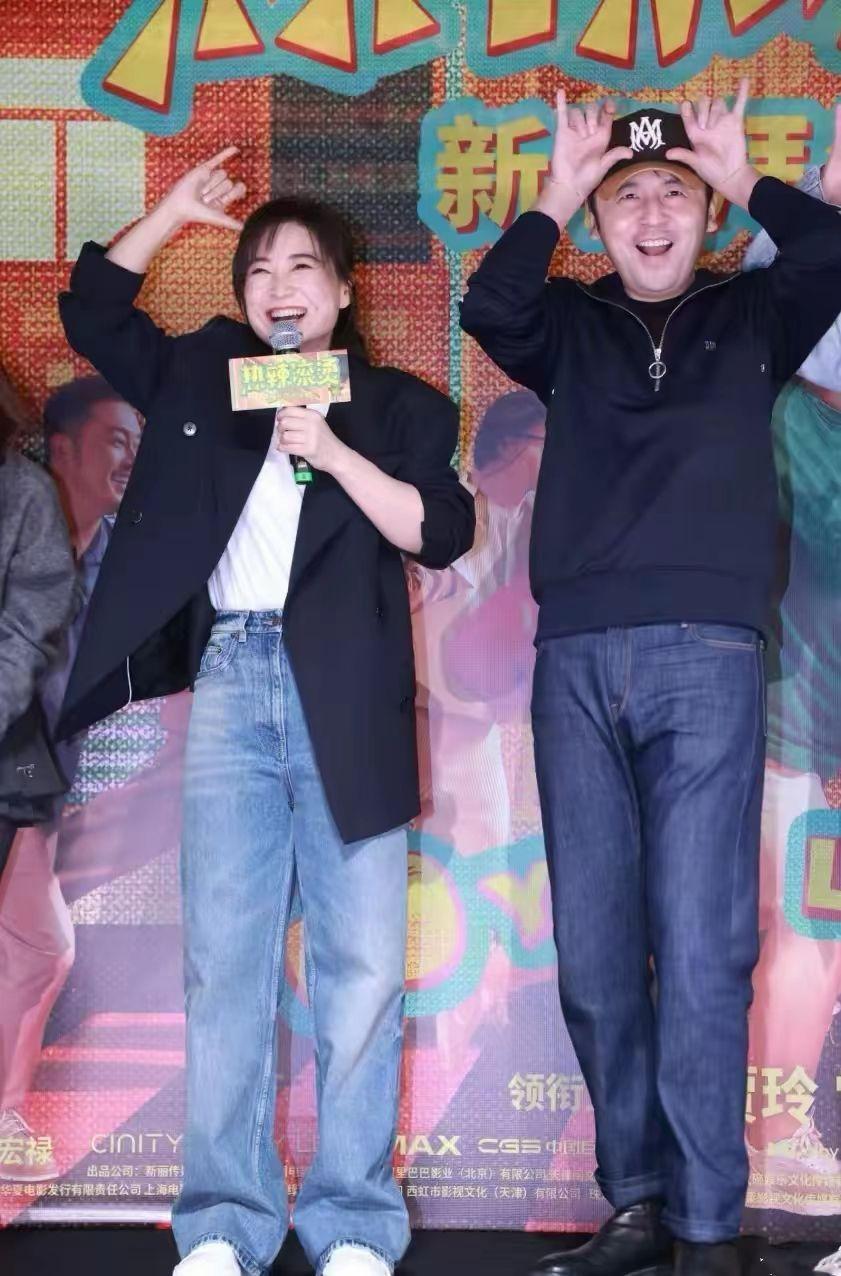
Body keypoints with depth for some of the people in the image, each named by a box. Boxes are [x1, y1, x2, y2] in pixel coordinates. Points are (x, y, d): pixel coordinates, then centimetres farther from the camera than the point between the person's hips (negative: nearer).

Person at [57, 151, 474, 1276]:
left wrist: (334, 454, -10)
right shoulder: (203, 378, 19)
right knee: (224, 962, -1)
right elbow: (90, 310, 24)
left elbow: (443, 531, -1)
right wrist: (176, 211, 18)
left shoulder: (399, 405, 11)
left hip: (345, 690, -2)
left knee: (360, 964, -5)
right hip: (228, 682, 2)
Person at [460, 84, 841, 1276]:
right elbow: (488, 309, -3)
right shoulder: (570, 324, 17)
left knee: (700, 949, -7)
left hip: (707, 654, -2)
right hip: (575, 658, 2)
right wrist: (554, 198, -1)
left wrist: (744, 175, 3)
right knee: (594, 952, 2)